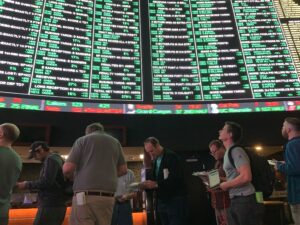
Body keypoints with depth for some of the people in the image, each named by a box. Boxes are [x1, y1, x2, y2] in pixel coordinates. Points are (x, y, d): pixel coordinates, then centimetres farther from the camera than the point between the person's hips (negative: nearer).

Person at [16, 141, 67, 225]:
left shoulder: (51, 159, -10)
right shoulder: (56, 159, 20)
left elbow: (46, 182, -18)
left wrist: (27, 185, -7)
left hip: (50, 206, -10)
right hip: (56, 205, 10)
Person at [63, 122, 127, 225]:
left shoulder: (82, 140, 6)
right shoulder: (115, 142, 16)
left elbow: (67, 169, -1)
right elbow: (123, 169, 16)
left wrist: (74, 175, 20)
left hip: (85, 195, -3)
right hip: (108, 197, 4)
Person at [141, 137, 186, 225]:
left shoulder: (172, 156, -11)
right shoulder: (155, 160, 12)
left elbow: (176, 178, -21)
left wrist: (156, 184, -23)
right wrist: (147, 185, -2)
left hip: (175, 200, -7)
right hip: (162, 201, 7)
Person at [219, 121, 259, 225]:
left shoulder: (236, 151, -16)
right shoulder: (228, 152, 13)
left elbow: (246, 177, -26)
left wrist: (227, 185, -15)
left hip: (244, 199, -10)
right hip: (234, 200, 10)